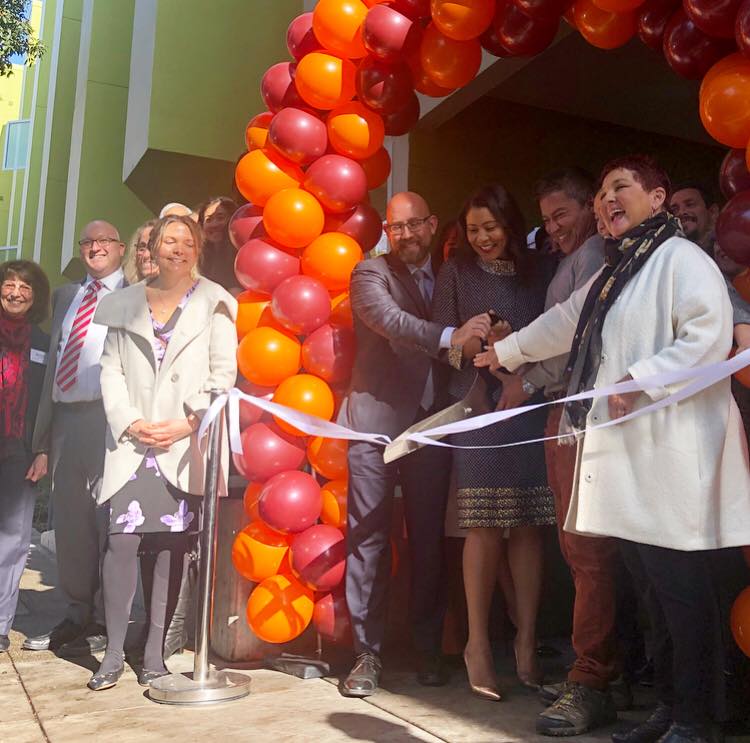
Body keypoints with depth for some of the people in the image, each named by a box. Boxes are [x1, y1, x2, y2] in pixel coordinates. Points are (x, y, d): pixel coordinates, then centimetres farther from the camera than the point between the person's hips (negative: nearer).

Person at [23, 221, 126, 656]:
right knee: (69, 523, 12)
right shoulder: (66, 296, 20)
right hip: (65, 420, 6)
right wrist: (44, 437, 12)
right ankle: (78, 616, 27)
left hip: (109, 419, -6)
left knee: (107, 521, -1)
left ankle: (105, 624, 11)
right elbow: (53, 364, 17)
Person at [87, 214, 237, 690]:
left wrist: (188, 424, -10)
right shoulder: (125, 303, 14)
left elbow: (223, 374, 1)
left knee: (171, 545, 1)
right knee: (122, 540, -8)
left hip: (186, 443, -1)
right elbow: (111, 368, 8)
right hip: (132, 440, 1)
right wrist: (129, 423, -6)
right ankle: (114, 654, 4)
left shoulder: (213, 302, 7)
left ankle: (155, 652, 12)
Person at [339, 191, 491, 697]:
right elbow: (390, 321, -16)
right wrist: (449, 336, -28)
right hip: (378, 421, -3)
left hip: (432, 423, 4)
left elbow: (456, 349, 20)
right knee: (369, 537, -1)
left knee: (429, 538, 7)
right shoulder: (371, 274, 3)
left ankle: (429, 649, 19)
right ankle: (369, 653, 8)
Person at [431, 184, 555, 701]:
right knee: (486, 527, -4)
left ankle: (527, 643, 10)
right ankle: (478, 644, 6)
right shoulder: (457, 273, 9)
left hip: (532, 408, 2)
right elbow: (447, 344, 3)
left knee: (529, 527, 1)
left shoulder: (540, 272, 14)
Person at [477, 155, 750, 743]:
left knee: (679, 583, -2)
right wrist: (506, 352, 46)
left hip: (671, 449, -8)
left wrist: (640, 380, -20)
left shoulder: (681, 258, -4)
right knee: (650, 582, 11)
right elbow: (565, 322, 37)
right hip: (625, 451, 8)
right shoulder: (615, 271, 24)